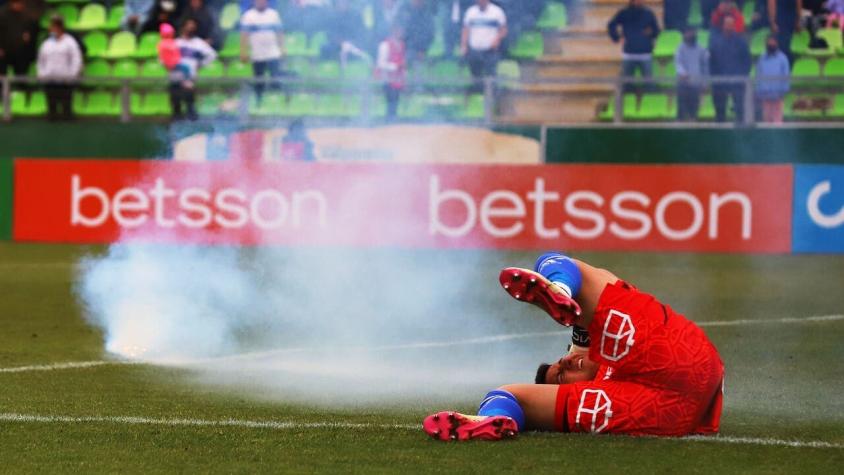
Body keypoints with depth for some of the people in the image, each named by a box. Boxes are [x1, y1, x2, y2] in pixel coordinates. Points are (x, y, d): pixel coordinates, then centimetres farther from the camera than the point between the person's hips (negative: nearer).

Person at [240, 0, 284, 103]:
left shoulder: (274, 14, 8)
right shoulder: (248, 16, -1)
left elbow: (279, 33, 13)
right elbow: (244, 35, -4)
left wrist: (282, 49, 9)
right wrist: (243, 52, -10)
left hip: (273, 55, 1)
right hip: (257, 55, -1)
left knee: (276, 78, -9)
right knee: (259, 82, 5)